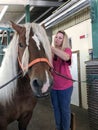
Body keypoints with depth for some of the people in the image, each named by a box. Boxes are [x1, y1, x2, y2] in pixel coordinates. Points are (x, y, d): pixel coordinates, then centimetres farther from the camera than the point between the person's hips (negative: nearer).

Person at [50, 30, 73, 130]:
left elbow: (66, 57, -30)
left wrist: (50, 47, -38)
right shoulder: (50, 52, 4)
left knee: (65, 109, 4)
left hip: (65, 85, -4)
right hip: (53, 85, 4)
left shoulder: (67, 50, -6)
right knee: (56, 108, 16)